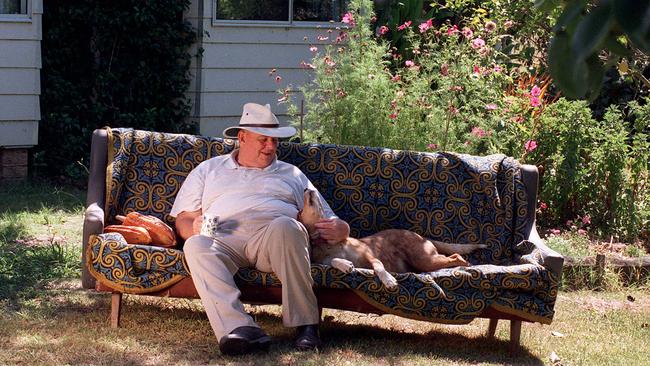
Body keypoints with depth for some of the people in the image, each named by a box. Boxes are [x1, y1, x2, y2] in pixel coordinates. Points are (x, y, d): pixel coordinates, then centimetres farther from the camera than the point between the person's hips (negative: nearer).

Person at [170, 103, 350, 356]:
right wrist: (193, 228, -4)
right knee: (197, 245, -36)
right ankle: (238, 329, -52)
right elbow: (183, 219, 22)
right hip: (224, 237, 0)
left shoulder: (291, 174, 31)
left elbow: (325, 220, 24)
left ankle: (304, 323, -36)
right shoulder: (209, 170, 29)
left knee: (285, 225, -37)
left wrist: (340, 229, -1)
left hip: (272, 236, 0)